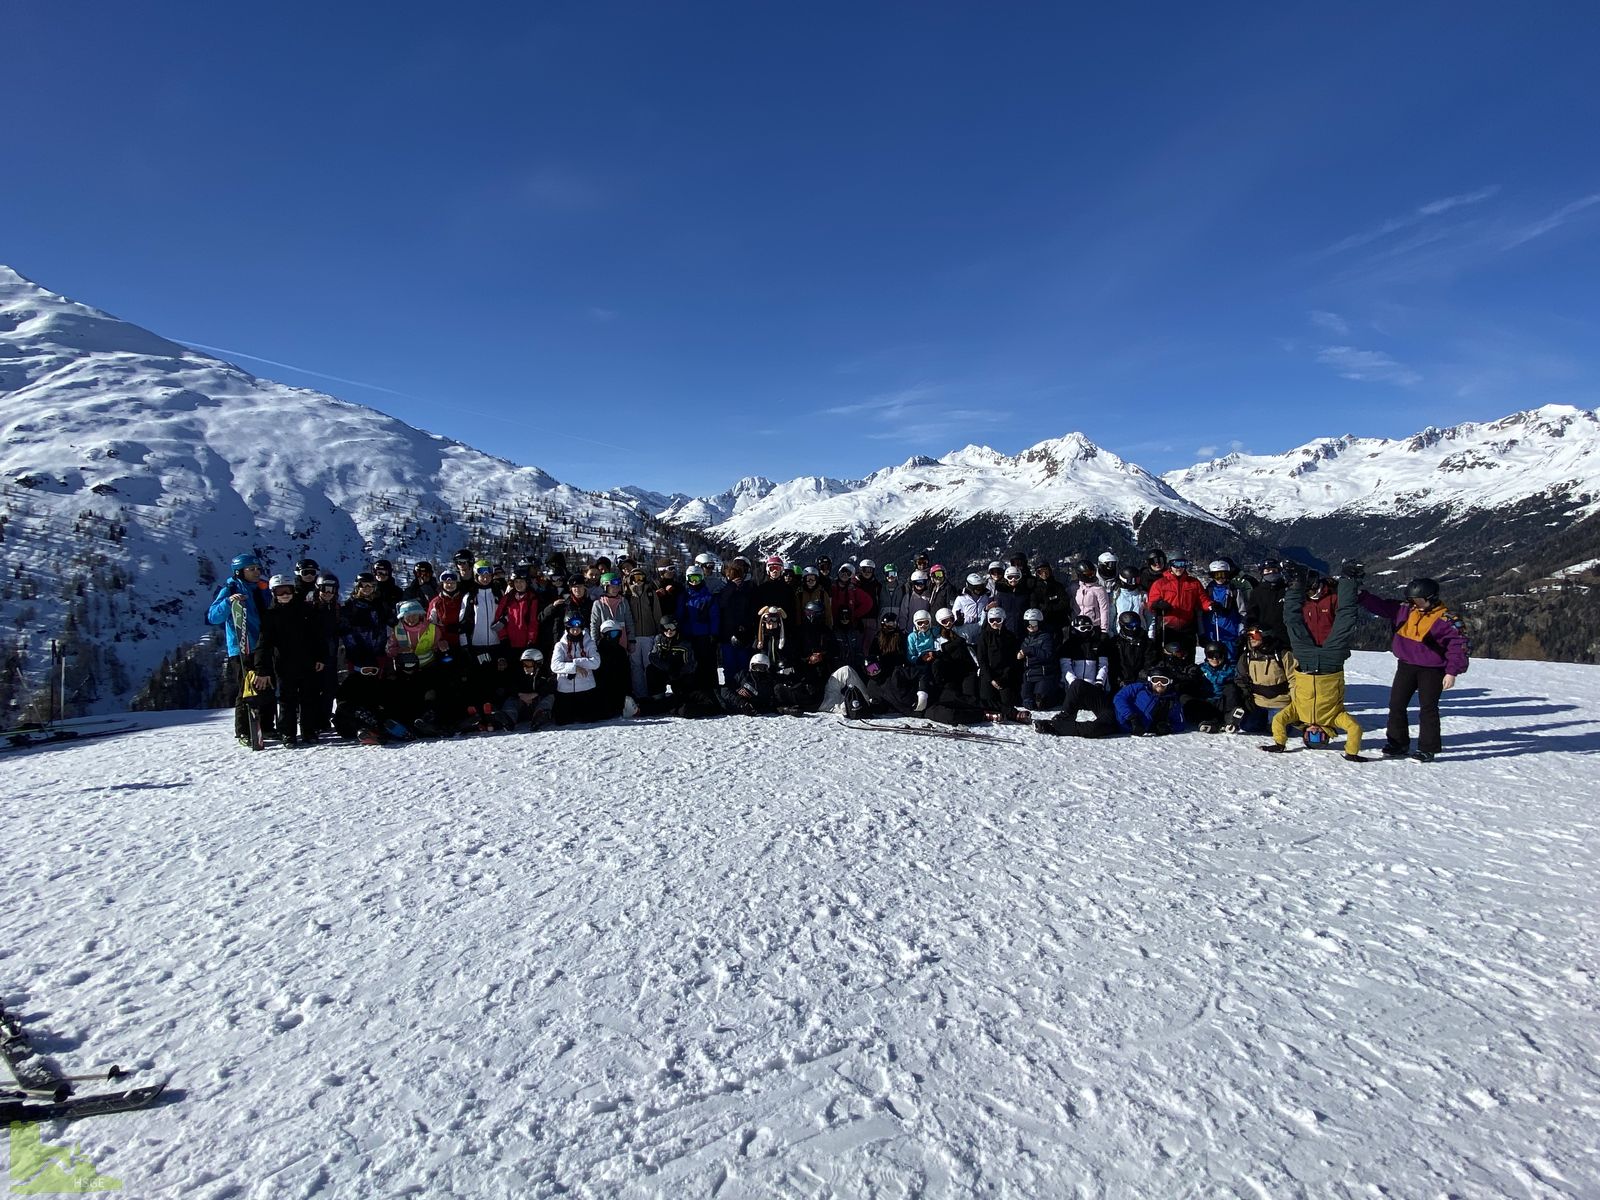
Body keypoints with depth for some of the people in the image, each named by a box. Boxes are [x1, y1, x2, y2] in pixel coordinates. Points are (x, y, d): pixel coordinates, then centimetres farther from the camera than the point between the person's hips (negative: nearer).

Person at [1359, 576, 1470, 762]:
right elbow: (1381, 606, 9)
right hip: (1406, 666, 5)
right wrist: (1361, 595, -3)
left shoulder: (1447, 619, -12)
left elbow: (1460, 646, -11)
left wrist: (1452, 672, -16)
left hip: (1432, 670, -5)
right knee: (1396, 705, 5)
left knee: (1428, 708, 0)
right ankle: (1398, 744, 15)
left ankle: (1428, 748, 10)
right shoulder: (1405, 610, 2)